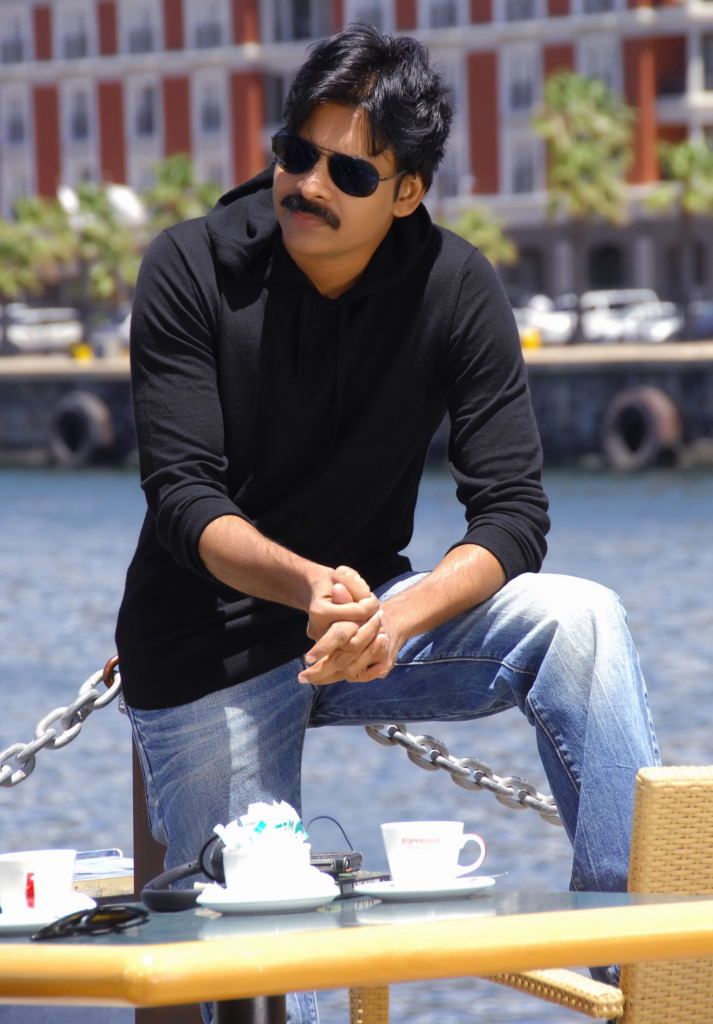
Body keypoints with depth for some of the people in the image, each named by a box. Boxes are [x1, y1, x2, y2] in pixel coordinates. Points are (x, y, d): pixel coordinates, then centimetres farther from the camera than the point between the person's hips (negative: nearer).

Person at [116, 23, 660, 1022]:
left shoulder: (455, 289, -11)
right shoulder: (193, 267, -14)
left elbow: (512, 513, -16)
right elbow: (184, 497, -20)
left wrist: (395, 621, -36)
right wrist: (308, 586, -40)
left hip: (367, 611, 2)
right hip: (207, 652, -1)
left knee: (581, 624, -24)